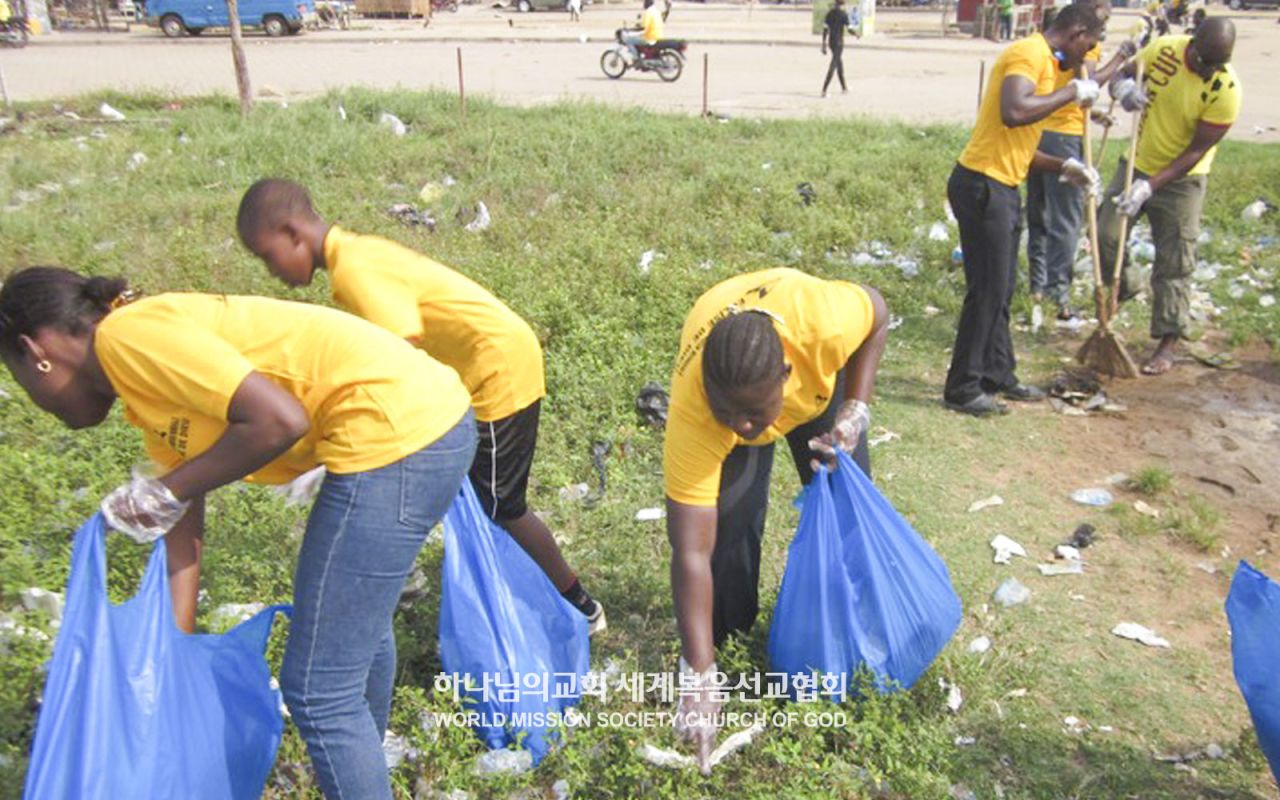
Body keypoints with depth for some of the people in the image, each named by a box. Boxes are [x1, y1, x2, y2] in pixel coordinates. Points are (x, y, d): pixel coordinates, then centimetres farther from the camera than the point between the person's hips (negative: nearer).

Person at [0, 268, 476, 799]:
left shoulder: (127, 334, -9)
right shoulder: (149, 394, 19)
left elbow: (278, 420, -20)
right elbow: (184, 540, 19)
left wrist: (165, 493, -7)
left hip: (395, 431, -11)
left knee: (318, 690, -1)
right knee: (358, 632, 32)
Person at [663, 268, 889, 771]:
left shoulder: (821, 320, -45)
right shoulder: (690, 413, -44)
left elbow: (877, 313, -18)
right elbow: (691, 556, -41)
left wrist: (855, 409, -27)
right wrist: (699, 682, -42)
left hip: (821, 376, 2)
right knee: (730, 518, -15)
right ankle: (730, 644, 8)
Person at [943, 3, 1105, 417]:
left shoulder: (1042, 61, 20)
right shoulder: (1030, 52, -11)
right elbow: (1013, 113, -31)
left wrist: (1065, 167, 18)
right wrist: (1071, 92, -17)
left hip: (1001, 189, 10)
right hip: (983, 186, -10)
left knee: (1001, 289, 16)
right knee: (987, 290, -5)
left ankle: (998, 375, 28)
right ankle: (962, 389, 4)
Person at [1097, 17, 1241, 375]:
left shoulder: (1226, 90, -22)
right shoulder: (1163, 49, -12)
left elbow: (1195, 152, -20)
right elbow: (1121, 76, 4)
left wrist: (1150, 187, -29)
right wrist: (1123, 86, -22)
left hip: (1181, 180, -4)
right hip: (1136, 165, 4)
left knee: (1173, 265, 0)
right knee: (1105, 237, 0)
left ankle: (1167, 345, 9)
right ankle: (1124, 286, 31)